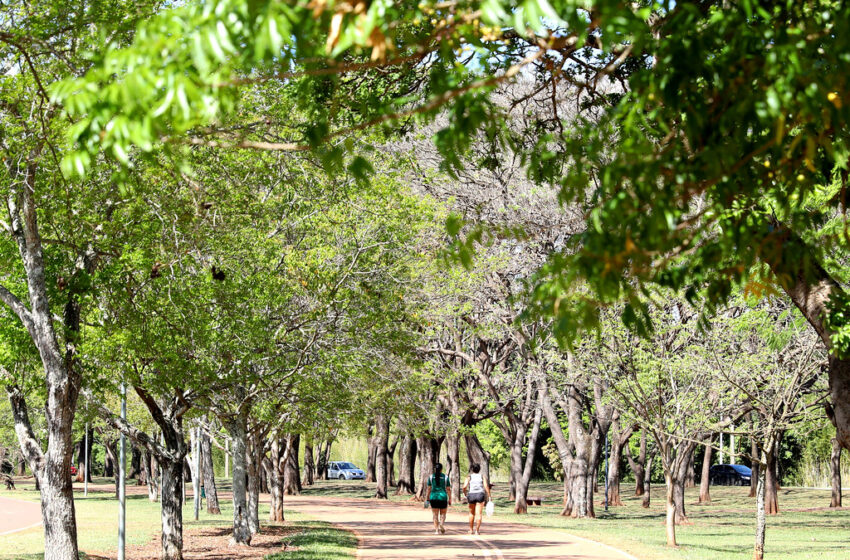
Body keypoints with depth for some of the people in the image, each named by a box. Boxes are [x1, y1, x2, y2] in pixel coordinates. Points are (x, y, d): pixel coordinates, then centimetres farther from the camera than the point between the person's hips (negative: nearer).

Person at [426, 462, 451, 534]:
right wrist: (450, 499, 3)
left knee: (435, 515, 6)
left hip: (433, 497, 1)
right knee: (442, 514, 12)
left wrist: (428, 498, 10)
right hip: (443, 497, -1)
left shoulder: (431, 477, 1)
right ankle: (442, 524, -15)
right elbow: (448, 489, -2)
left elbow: (429, 488, 1)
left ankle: (436, 530, 0)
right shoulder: (445, 477, -1)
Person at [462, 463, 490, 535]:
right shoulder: (482, 476, 7)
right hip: (480, 495, -1)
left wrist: (465, 494, 10)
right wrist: (489, 496, -2)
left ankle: (471, 530, 22)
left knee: (471, 513, 18)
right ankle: (477, 530, -14)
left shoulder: (469, 477, 6)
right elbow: (486, 486, -5)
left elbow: (464, 487, -7)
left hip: (471, 494, 1)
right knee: (478, 513, -4)